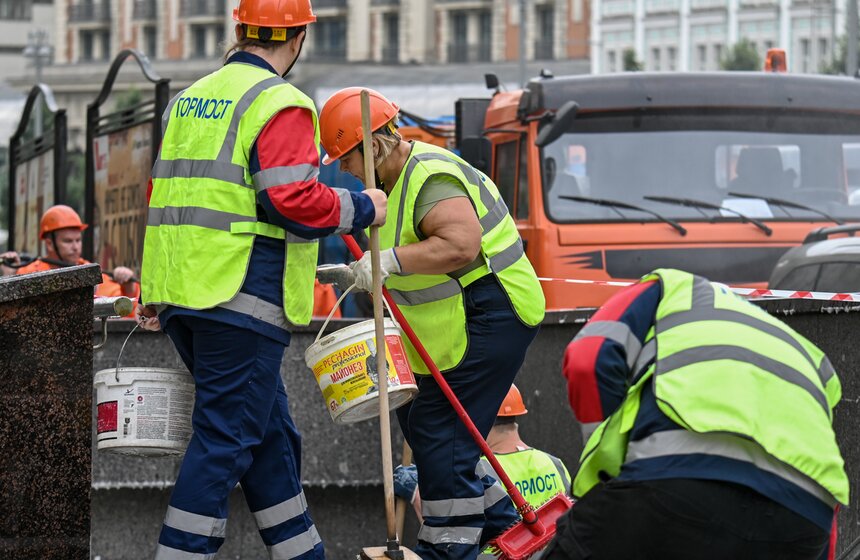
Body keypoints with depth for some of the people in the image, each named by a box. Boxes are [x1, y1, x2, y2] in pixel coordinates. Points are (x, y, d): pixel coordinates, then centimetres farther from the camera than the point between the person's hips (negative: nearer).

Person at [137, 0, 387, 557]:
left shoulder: (189, 99, 17)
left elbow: (166, 194, 22)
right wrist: (362, 209, -4)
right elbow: (295, 201, -20)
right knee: (224, 440, -7)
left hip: (180, 294, 9)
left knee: (270, 434, 16)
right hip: (241, 297, -9)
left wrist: (155, 290, 28)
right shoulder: (281, 105, -10)